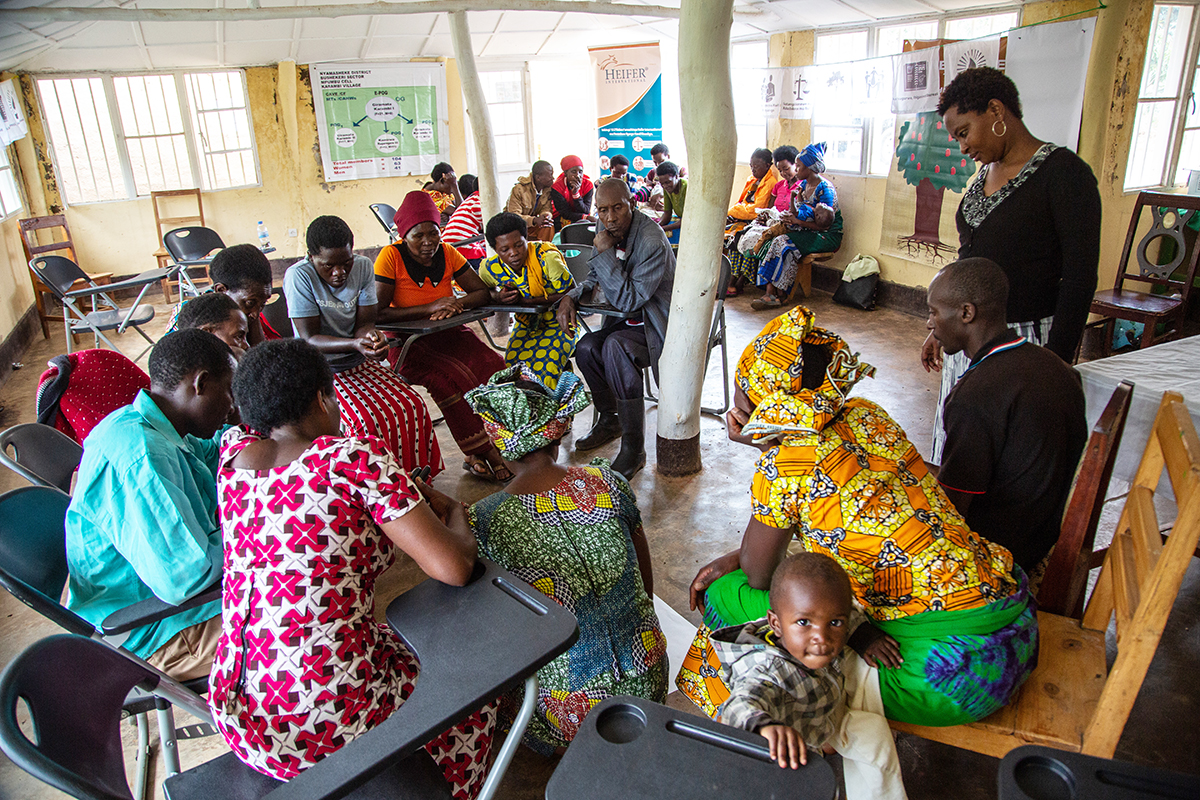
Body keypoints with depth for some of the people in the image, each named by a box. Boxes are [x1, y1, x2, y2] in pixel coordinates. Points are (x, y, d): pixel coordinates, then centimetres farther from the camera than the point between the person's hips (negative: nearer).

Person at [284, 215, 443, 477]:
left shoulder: (363, 266, -2)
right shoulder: (299, 276, -15)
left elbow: (364, 323, -1)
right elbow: (309, 338, -16)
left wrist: (371, 337, -26)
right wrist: (354, 344, -33)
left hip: (360, 362, 5)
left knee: (413, 407, -15)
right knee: (368, 420, -27)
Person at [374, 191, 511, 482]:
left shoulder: (447, 253, 3)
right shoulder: (391, 256, -9)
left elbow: (482, 291, 8)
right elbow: (378, 313, -15)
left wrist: (456, 304, -14)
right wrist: (430, 308, -21)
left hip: (449, 333, 4)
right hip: (409, 343, -4)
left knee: (493, 367, -23)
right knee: (450, 379, -32)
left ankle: (476, 455, -15)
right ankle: (486, 454, -18)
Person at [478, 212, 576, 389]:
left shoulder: (547, 257, -26)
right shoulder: (490, 268, -11)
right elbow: (483, 290, 13)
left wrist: (526, 300, -24)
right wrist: (497, 297, -14)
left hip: (559, 323, -5)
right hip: (526, 324, 5)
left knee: (543, 371, -25)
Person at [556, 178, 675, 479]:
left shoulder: (652, 242, -25)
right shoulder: (607, 228, 1)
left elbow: (628, 299, -27)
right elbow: (595, 278, 14)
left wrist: (605, 253, -28)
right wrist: (572, 296, -6)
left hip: (657, 324, -8)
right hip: (628, 319, 8)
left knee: (616, 346, -33)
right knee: (586, 348, -13)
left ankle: (634, 448, -26)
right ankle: (609, 421, 13)